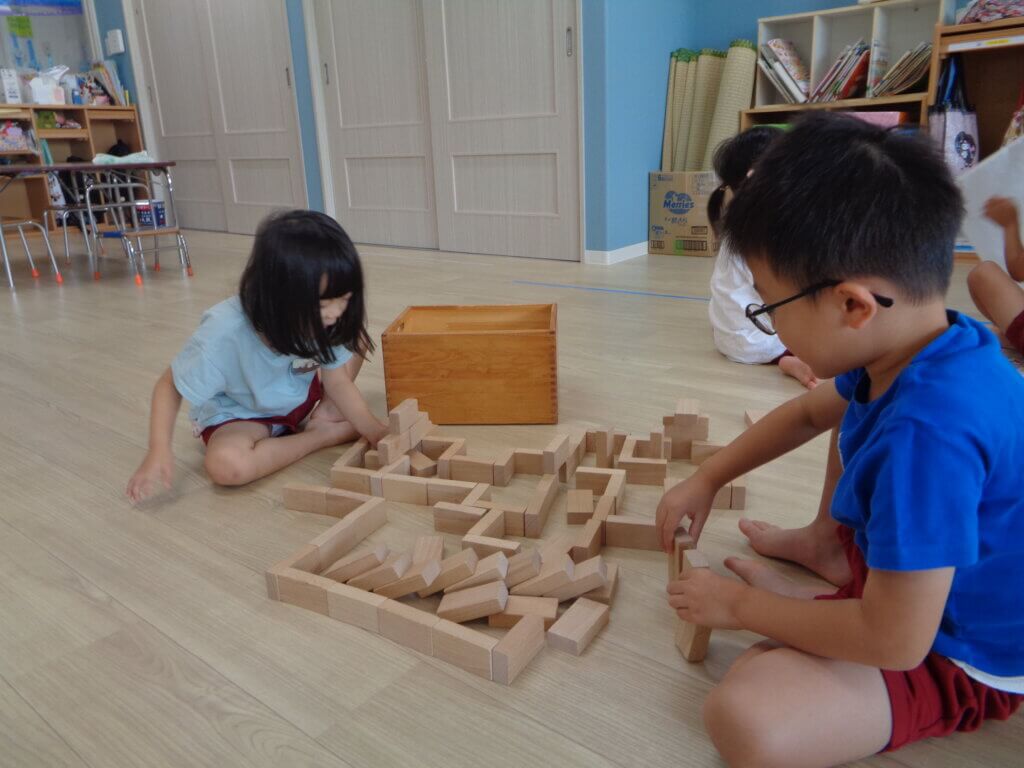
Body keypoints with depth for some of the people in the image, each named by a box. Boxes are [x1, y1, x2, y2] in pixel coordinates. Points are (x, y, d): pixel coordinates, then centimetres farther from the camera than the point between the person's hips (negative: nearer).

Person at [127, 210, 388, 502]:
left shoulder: (321, 321, -23)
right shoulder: (225, 333, -35)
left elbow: (338, 381, -11)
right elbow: (169, 385, -20)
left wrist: (375, 430, -22)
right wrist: (159, 451, -32)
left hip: (300, 397, 4)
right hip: (237, 414, -3)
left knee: (355, 340, -11)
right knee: (226, 464, -36)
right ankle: (322, 434, -15)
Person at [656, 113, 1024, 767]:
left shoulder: (926, 432, -40)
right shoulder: (928, 344, -11)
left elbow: (894, 641, -33)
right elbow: (808, 412, 9)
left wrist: (743, 606, -19)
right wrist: (706, 480, 8)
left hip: (958, 657, -8)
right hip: (907, 570, 9)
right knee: (853, 413, 22)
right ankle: (833, 544, 22)